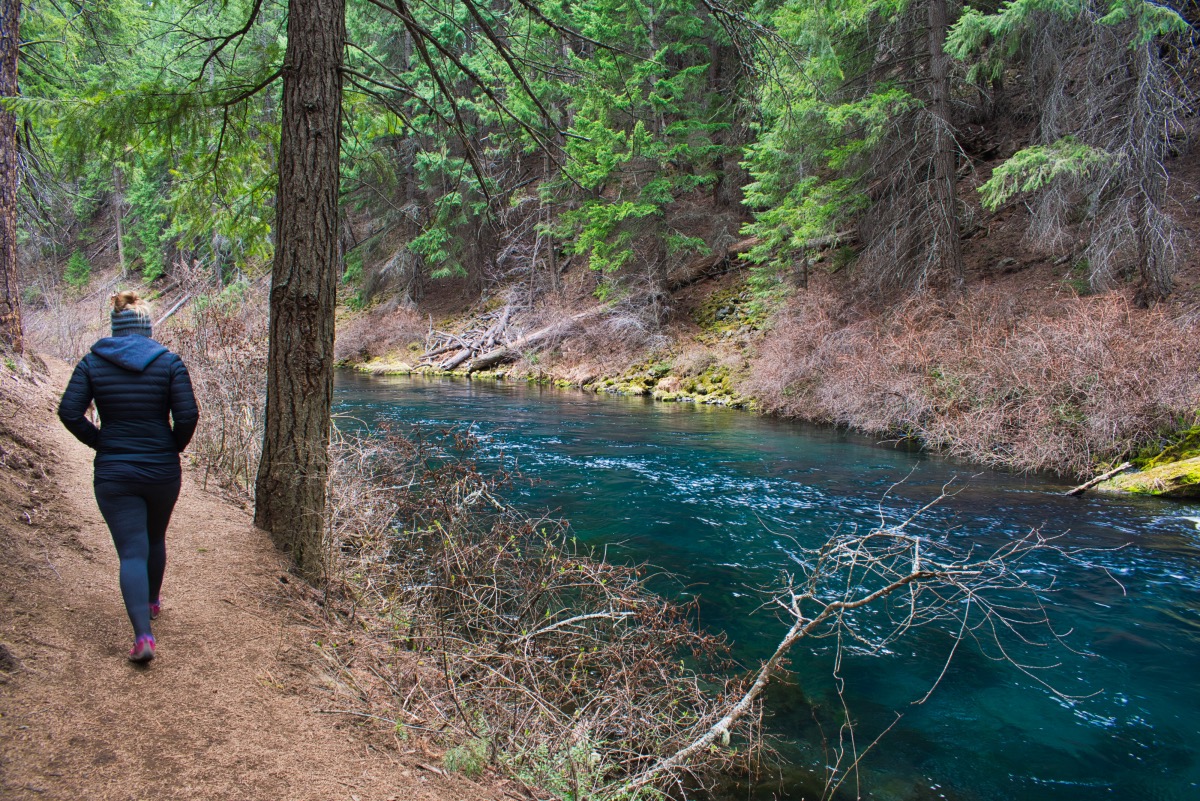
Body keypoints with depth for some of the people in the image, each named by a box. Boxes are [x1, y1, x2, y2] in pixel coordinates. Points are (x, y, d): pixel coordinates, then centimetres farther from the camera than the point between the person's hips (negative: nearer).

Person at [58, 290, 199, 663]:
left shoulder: (92, 362, -2)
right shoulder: (169, 362, -5)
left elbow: (69, 412, -9)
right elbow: (188, 415, -13)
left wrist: (99, 442, 5)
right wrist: (174, 447, 4)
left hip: (113, 473, -1)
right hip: (162, 471, 1)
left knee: (132, 552, 0)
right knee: (155, 540, 24)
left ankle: (143, 634, -13)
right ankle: (152, 602, 45)